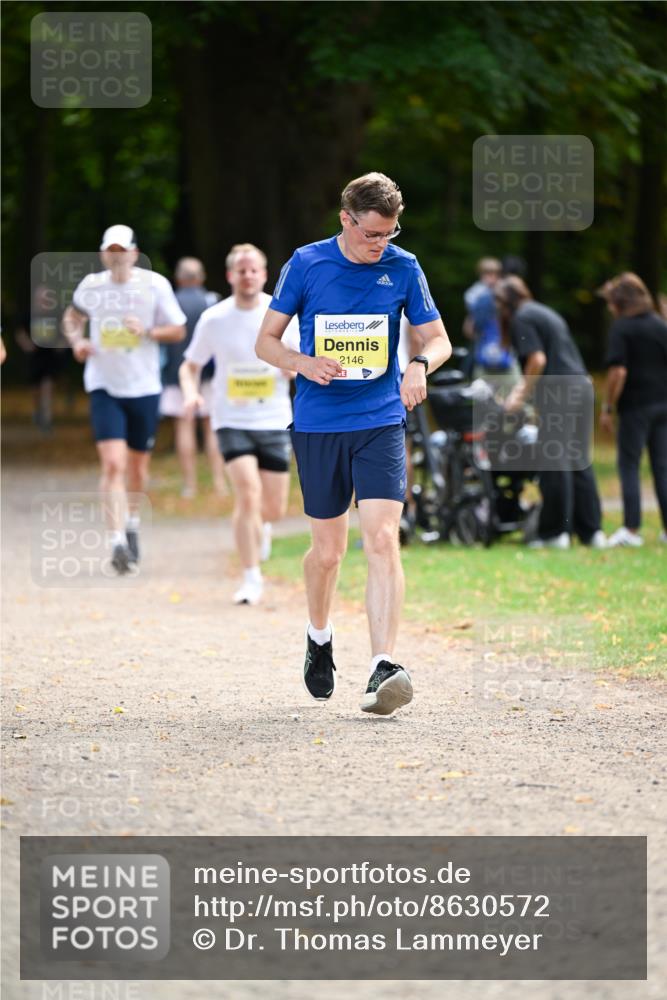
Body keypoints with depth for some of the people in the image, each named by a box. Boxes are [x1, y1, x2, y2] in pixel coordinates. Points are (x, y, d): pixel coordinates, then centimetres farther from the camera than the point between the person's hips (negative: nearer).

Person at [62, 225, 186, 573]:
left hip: (144, 387, 1)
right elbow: (73, 315, 19)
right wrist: (76, 340, -1)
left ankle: (132, 522, 40)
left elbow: (178, 331, 1)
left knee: (137, 468, 12)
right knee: (113, 465, -15)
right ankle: (117, 541, -18)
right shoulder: (90, 286, -1)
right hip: (104, 387, -1)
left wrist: (147, 331, -18)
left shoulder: (154, 285, -5)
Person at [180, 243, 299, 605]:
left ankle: (259, 525, 45)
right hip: (232, 421, -2)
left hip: (274, 422, 2)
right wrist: (191, 392, -13)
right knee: (248, 493, -20)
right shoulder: (214, 319, -3)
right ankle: (251, 578, -10)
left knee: (274, 508, 5)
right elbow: (190, 366, 8)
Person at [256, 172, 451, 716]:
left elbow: (438, 339, 8)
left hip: (381, 422, 0)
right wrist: (305, 364, -17)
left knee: (382, 538, -16)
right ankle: (320, 638, 38)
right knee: (328, 549, 8)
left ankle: (382, 669, -22)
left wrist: (421, 364, -16)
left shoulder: (403, 268, 0)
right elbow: (266, 341, 3)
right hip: (317, 425, 0)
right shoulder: (306, 264, -3)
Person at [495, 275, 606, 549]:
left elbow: (537, 360, -14)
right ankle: (591, 530, 11)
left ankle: (555, 532, -3)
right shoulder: (544, 312, 23)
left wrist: (521, 396, -8)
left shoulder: (521, 319, -4)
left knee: (554, 462, -4)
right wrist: (521, 389, 32)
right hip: (580, 384, 9)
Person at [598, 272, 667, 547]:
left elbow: (618, 371, -16)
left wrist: (607, 408, -9)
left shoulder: (622, 328, -8)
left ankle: (631, 529, -5)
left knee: (629, 466, 0)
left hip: (635, 405, -6)